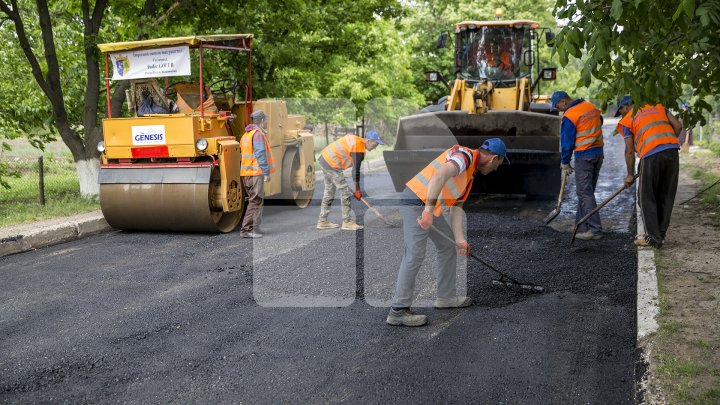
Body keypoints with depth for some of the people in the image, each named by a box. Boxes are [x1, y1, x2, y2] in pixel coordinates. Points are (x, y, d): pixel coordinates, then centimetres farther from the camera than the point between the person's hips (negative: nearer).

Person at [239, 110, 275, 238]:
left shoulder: (246, 134, 20)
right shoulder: (258, 133, -10)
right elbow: (260, 154, -18)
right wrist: (267, 172, -18)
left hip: (246, 173, 10)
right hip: (256, 172, -10)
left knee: (254, 201, 15)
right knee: (255, 202, -6)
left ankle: (252, 229, 17)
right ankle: (247, 230, -8)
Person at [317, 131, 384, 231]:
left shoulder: (356, 139, 9)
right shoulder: (359, 149, -17)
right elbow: (356, 170, -14)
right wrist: (357, 189, -5)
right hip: (332, 165, -10)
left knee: (329, 191, 17)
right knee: (345, 191, -3)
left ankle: (323, 221, 23)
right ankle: (347, 222, 3)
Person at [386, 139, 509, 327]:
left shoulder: (470, 174, 19)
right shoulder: (466, 155, -12)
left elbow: (456, 207, 16)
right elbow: (439, 176, -30)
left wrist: (459, 239, 7)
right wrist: (429, 209, -32)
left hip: (429, 207, 11)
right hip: (416, 200, -11)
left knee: (449, 246, 18)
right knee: (415, 255, -13)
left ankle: (446, 296, 30)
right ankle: (398, 311, -8)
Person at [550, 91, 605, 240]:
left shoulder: (569, 116, -15)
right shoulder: (591, 106, 9)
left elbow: (567, 143, -12)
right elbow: (600, 121, 26)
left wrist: (565, 163, -1)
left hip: (584, 156, -9)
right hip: (599, 153, 9)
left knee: (584, 193, -4)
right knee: (586, 190, 15)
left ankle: (595, 229, -5)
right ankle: (581, 225, 22)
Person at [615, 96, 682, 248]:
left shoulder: (627, 120, 9)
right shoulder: (658, 107, 23)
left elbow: (629, 151, 5)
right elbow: (677, 125, 13)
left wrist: (630, 175, 13)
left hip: (651, 155, -5)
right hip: (672, 151, 5)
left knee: (647, 197, 6)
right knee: (666, 197, 14)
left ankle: (653, 237, 6)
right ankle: (661, 234, 21)